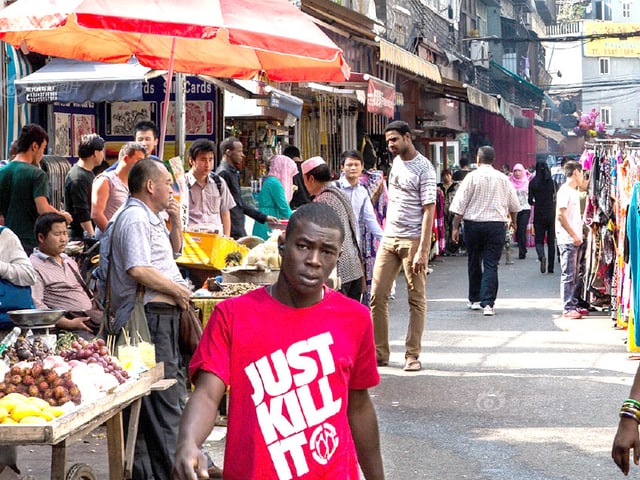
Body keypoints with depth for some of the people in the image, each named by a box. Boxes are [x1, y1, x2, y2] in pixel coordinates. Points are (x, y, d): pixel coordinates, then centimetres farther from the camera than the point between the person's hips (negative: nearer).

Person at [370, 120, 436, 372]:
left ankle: (412, 355, 6)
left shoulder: (424, 168, -9)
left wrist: (423, 250, -20)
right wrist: (385, 232, 16)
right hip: (389, 238, 7)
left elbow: (429, 210, -14)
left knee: (416, 299, 1)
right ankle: (380, 352, 9)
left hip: (413, 240, -7)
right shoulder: (396, 162, 13)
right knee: (378, 296, 2)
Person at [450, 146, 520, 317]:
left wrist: (455, 227, -1)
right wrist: (513, 220, 35)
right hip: (497, 224, 1)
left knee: (474, 262, 15)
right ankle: (488, 303, -10)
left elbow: (460, 206, -8)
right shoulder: (503, 179, 4)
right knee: (491, 264, 0)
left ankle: (474, 299, 26)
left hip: (473, 224, -1)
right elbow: (514, 206, 16)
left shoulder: (472, 177, -5)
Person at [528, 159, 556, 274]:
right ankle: (551, 267, 11)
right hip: (550, 214, 1)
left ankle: (542, 256, -24)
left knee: (539, 240, 6)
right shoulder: (551, 181, -4)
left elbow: (530, 201, -4)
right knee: (551, 241, 10)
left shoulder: (533, 183, -6)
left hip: (538, 214, -1)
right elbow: (555, 198, -3)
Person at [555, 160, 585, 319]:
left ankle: (573, 305, 18)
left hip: (575, 240, 9)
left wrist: (578, 235, 12)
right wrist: (574, 236, -17)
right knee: (568, 275, -7)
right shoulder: (565, 190, -11)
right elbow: (560, 215, -19)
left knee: (574, 275, 12)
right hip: (567, 240, -9)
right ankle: (567, 309, -5)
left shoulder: (574, 191, 18)